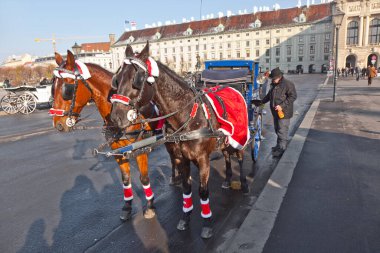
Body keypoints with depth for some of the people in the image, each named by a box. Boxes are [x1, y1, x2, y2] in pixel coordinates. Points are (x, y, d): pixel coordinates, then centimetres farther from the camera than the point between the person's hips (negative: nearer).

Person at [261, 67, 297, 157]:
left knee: (282, 131, -5)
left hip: (284, 113, -9)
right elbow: (269, 95, 29)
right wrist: (262, 102, 21)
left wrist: (282, 106, -25)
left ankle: (281, 149, 3)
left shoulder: (288, 84, -14)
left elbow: (293, 96, -19)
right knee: (277, 130, 18)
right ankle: (279, 145, 32)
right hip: (275, 112, 9)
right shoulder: (273, 85, 14)